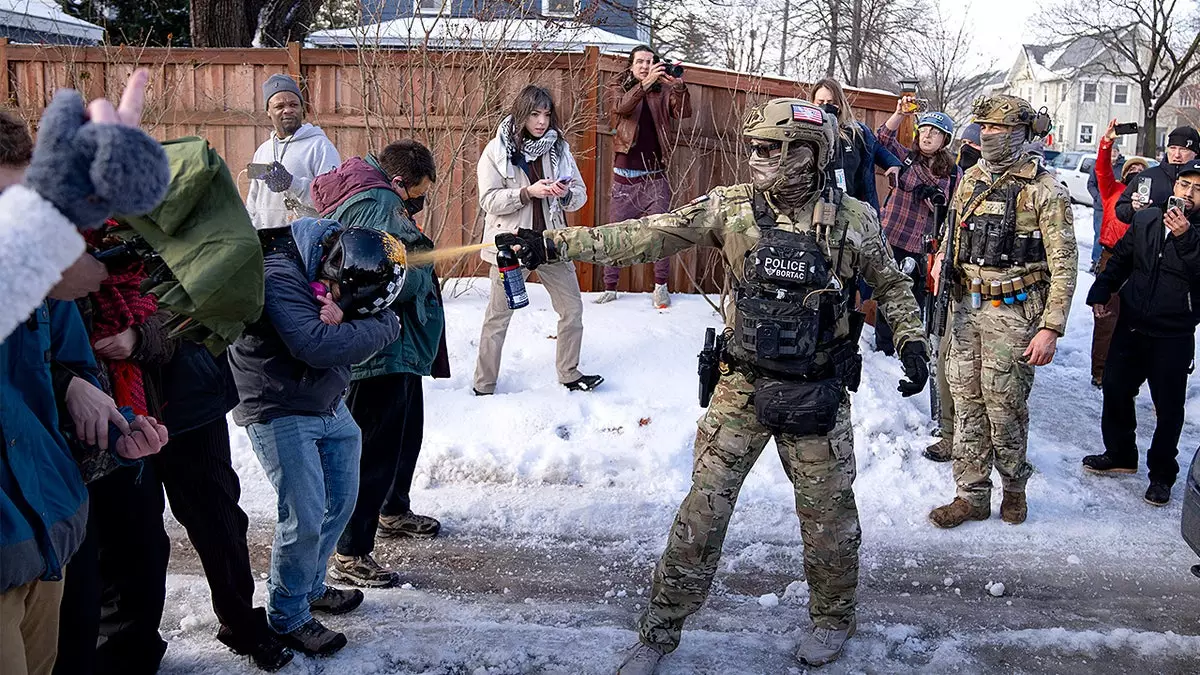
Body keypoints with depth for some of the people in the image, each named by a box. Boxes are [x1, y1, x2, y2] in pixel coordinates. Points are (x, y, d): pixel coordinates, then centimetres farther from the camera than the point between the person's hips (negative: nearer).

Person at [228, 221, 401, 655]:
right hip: (280, 411, -8)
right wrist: (375, 328, -23)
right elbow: (315, 346, -33)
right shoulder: (280, 274, -26)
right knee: (304, 517, -8)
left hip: (329, 404, 8)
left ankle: (311, 586, 37)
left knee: (341, 500, 15)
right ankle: (287, 617, 13)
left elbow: (385, 321, -8)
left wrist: (344, 321, -27)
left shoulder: (351, 273, -2)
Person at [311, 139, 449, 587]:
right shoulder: (377, 204, -20)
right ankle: (350, 554, 2)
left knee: (406, 431, 26)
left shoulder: (372, 197, 14)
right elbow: (402, 277, -29)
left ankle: (394, 512, 46)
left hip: (397, 348, 12)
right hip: (382, 352, -12)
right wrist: (424, 266, -10)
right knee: (376, 448, -6)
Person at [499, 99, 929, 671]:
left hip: (818, 392, 0)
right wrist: (553, 244, -16)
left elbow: (892, 286, 11)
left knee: (828, 514, 12)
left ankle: (833, 618, 38)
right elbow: (646, 236, -9)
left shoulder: (852, 219, -5)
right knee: (704, 507, 2)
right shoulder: (731, 207, -5)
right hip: (743, 387, 1)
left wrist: (913, 344, -3)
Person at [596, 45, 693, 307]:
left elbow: (685, 113, -10)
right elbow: (622, 106, -18)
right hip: (624, 176, 0)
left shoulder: (663, 91, 6)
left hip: (655, 176, 0)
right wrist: (645, 83, -34)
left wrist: (679, 86, -27)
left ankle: (660, 286, 13)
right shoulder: (616, 89, 4)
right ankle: (610, 287, 13)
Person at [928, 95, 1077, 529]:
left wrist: (1051, 328, -15)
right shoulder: (971, 181, 9)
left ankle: (1014, 484, 26)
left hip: (1013, 313, -5)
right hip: (966, 307, 6)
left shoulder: (1044, 191, -8)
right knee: (967, 404, 8)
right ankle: (973, 495, 19)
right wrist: (942, 258, 2)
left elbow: (1063, 263, -10)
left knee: (1005, 407, 1)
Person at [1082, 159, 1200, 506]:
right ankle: (1120, 454, 34)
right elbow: (1120, 259, 16)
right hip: (1131, 325, 4)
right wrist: (1101, 291, 5)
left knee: (1169, 406, 4)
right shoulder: (1146, 219, 6)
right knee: (1115, 389, 13)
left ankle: (1162, 474, 20)